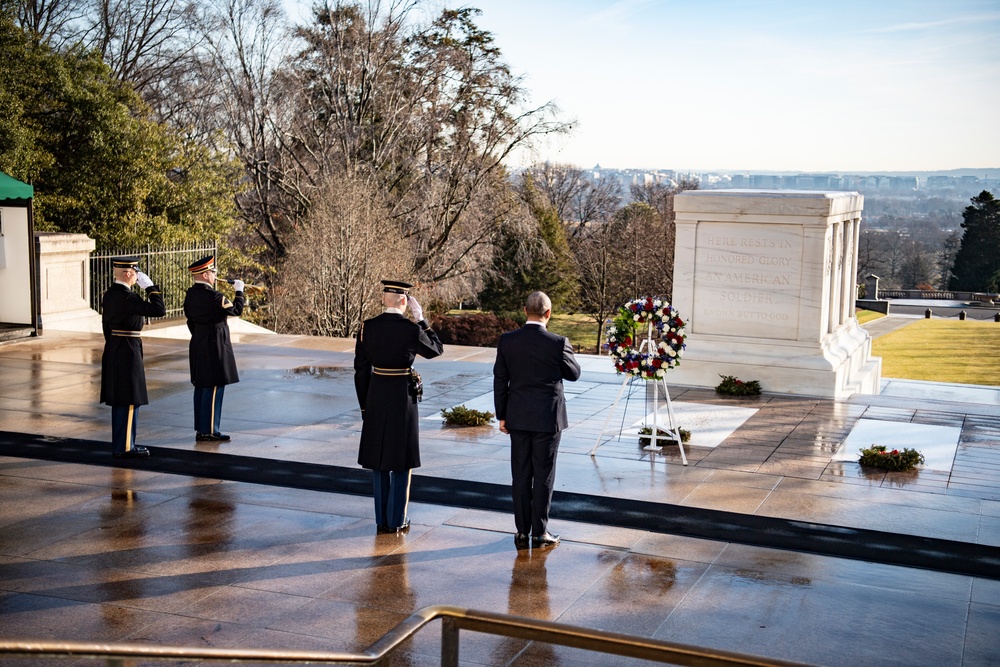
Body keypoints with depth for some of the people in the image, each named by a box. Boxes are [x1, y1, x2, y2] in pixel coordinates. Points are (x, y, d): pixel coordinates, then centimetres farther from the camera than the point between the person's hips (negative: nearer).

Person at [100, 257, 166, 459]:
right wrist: (150, 286, -16)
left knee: (120, 400, 15)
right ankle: (124, 448, 3)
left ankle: (121, 443, 22)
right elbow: (159, 310, -25)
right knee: (128, 401, -2)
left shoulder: (109, 295, 9)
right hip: (128, 352, -9)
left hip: (113, 350, 10)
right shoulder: (127, 297, -20)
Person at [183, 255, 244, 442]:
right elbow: (236, 311, -8)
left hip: (197, 345, 9)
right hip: (215, 346, -9)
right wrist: (239, 291, 5)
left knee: (201, 386, 14)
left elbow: (190, 320, 14)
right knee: (214, 387, -3)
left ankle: (200, 428, 21)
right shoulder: (214, 296, -20)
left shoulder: (190, 294, 6)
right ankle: (209, 431, 0)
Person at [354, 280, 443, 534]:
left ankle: (382, 520, 17)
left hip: (375, 396, 4)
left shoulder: (367, 327, -3)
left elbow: (360, 370, 1)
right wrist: (421, 319, 5)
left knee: (379, 461, 12)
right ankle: (397, 521, 11)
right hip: (403, 398, -3)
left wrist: (364, 406, 10)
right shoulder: (411, 329, -14)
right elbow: (436, 350, 5)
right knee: (401, 461, 7)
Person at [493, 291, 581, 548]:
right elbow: (574, 373, 1)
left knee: (520, 475, 9)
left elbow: (500, 380, 1)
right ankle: (540, 532, 11)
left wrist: (502, 416, 9)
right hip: (548, 418, -3)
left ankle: (522, 532, 15)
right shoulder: (558, 343, -14)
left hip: (518, 418, 3)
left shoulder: (507, 341, -4)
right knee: (543, 475, 5)